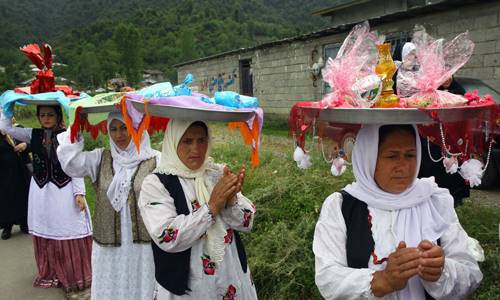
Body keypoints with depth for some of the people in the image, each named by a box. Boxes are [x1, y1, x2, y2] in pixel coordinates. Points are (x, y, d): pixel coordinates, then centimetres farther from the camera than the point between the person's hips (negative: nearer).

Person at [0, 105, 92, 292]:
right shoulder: (33, 135, 4)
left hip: (65, 190, -3)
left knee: (70, 234, 2)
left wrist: (79, 192, -12)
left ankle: (76, 275, 18)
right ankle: (51, 274, 29)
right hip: (41, 191, 4)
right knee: (45, 236, 11)